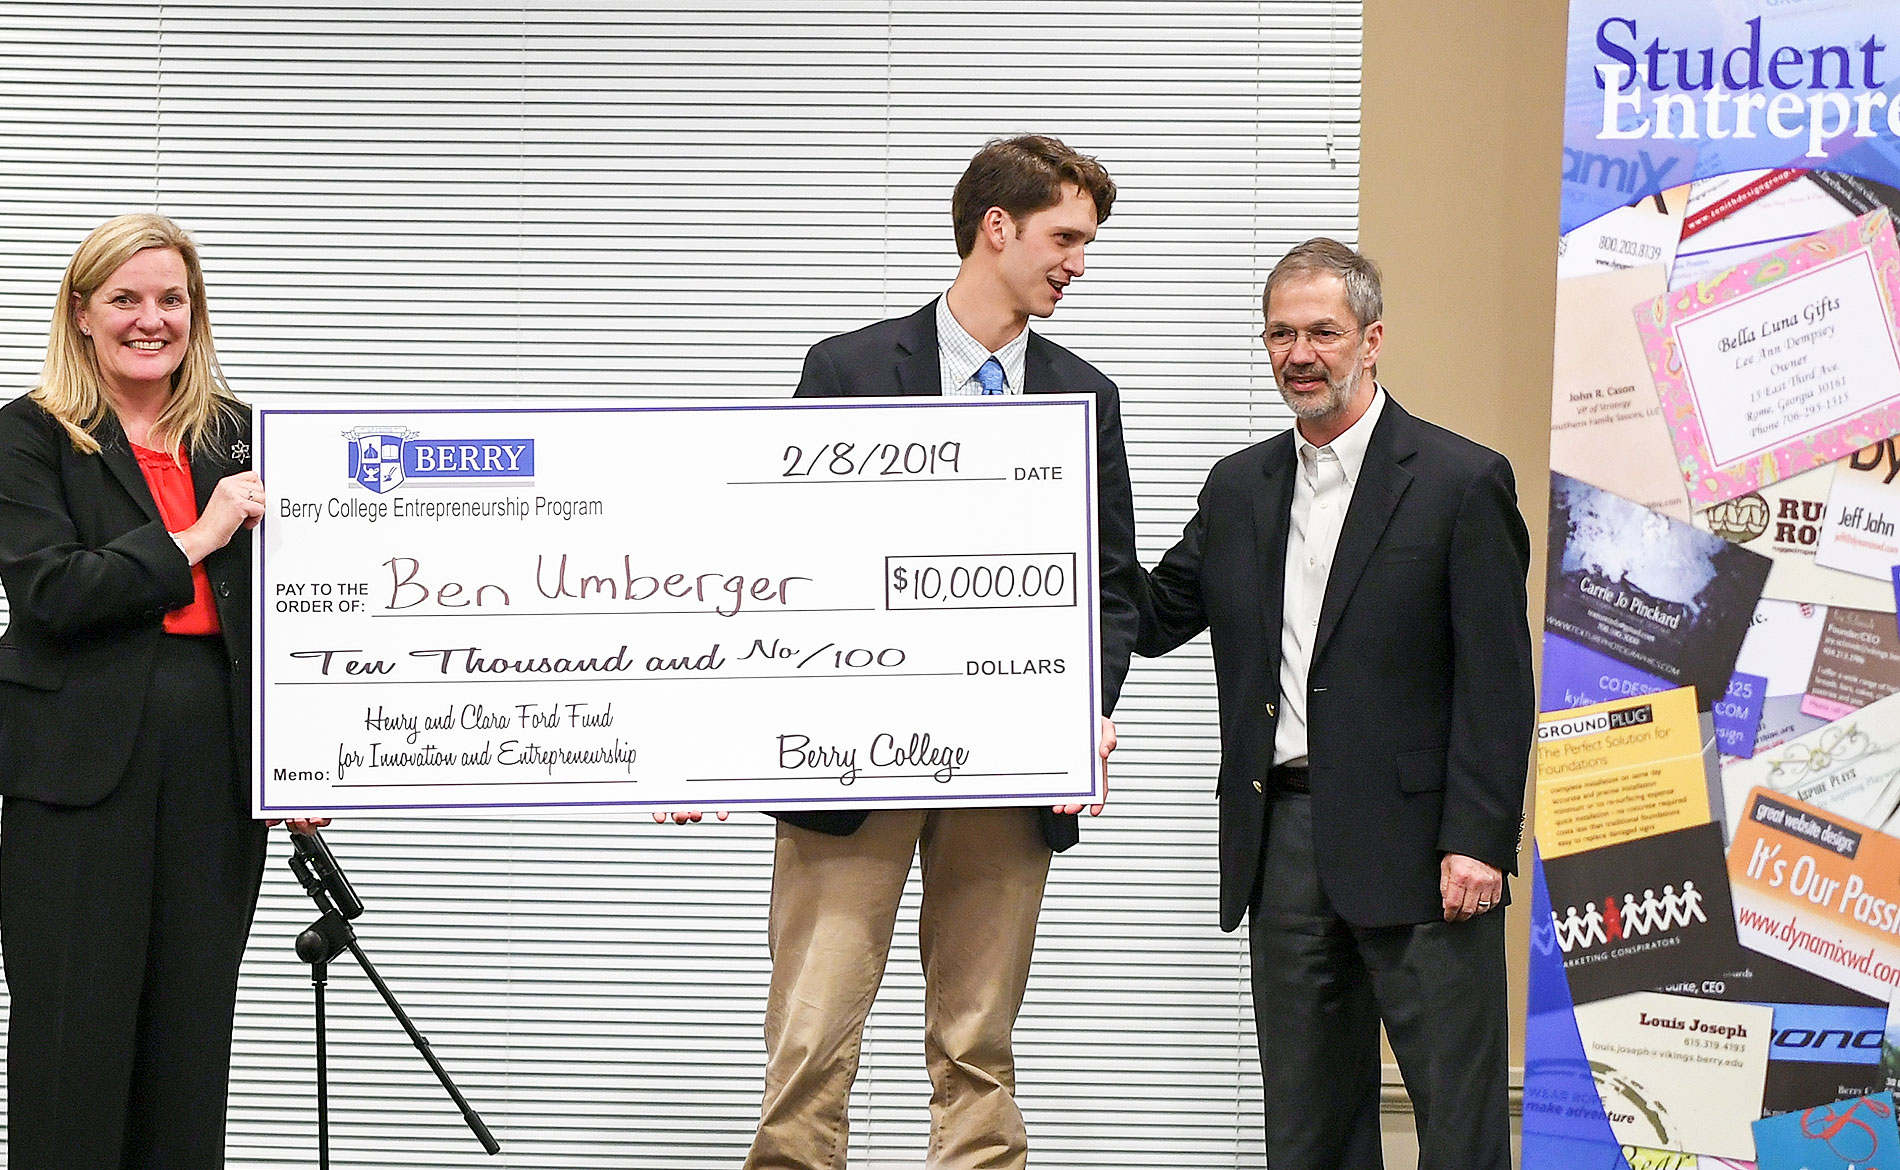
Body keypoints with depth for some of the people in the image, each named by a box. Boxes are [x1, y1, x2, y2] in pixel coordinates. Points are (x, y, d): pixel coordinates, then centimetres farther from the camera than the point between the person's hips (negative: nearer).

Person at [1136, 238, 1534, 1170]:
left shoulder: (1461, 482, -4)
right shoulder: (1239, 487, 14)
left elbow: (1496, 681, -8)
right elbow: (1153, 618, 17)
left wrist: (1478, 842, -14)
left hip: (1414, 843, -5)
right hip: (1284, 835, 6)